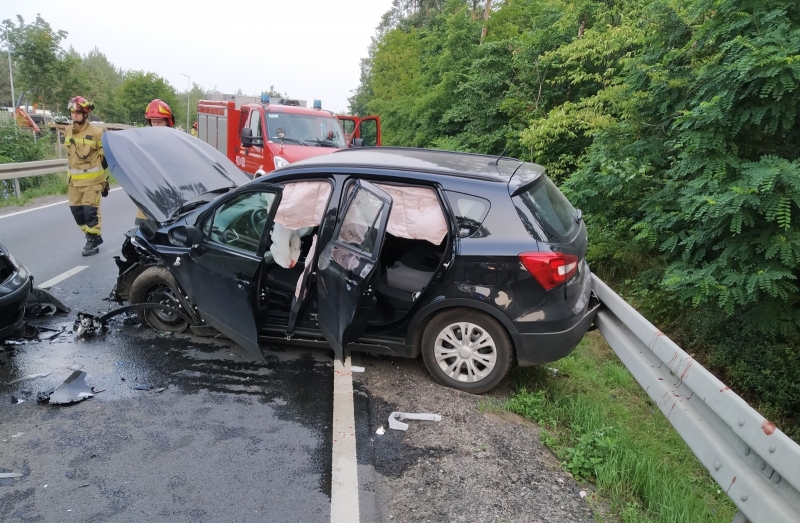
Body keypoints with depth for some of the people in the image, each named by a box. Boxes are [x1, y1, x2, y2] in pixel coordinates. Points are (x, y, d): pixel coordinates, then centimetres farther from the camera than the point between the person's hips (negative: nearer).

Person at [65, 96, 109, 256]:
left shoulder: (96, 132, -9)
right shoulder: (68, 131, 9)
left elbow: (104, 157, -4)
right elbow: (69, 154, 21)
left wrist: (104, 180, -3)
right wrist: (70, 177, 22)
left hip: (92, 179, -6)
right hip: (74, 180, 7)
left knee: (90, 210, -6)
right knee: (76, 210, 9)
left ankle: (93, 240, 6)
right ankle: (93, 236, 23)